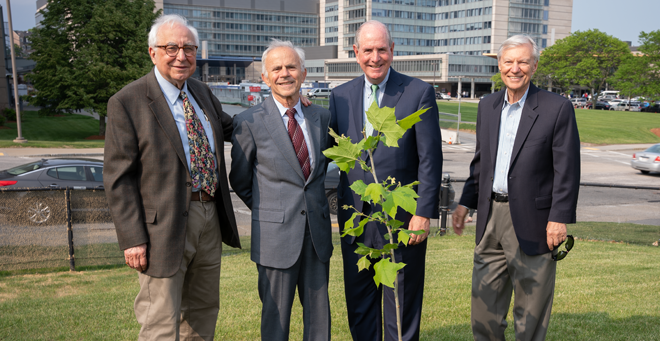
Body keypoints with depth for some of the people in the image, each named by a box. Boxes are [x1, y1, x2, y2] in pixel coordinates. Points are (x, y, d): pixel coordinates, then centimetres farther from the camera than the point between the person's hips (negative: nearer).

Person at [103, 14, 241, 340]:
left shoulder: (202, 93, 10)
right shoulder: (127, 103, -11)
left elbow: (228, 128, 27)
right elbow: (118, 178, -12)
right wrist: (132, 239, -17)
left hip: (210, 218, 7)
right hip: (164, 226, -7)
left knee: (203, 313, 21)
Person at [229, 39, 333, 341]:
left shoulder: (321, 116, 5)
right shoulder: (249, 122, -8)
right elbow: (240, 181, 3)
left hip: (317, 231, 4)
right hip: (275, 234, -4)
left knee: (319, 310, 14)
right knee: (276, 314, 7)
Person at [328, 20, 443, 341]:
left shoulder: (419, 92, -5)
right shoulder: (340, 95, 7)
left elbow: (430, 159, -8)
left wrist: (424, 212, -12)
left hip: (401, 218, -4)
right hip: (354, 216, 4)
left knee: (401, 306, 10)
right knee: (359, 302, 16)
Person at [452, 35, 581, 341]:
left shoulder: (557, 108, -8)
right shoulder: (488, 106, 9)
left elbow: (567, 170, -9)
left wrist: (559, 218, -14)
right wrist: (465, 203, 13)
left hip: (532, 220, -5)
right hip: (490, 215, 5)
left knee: (531, 304, 8)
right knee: (484, 298, 13)